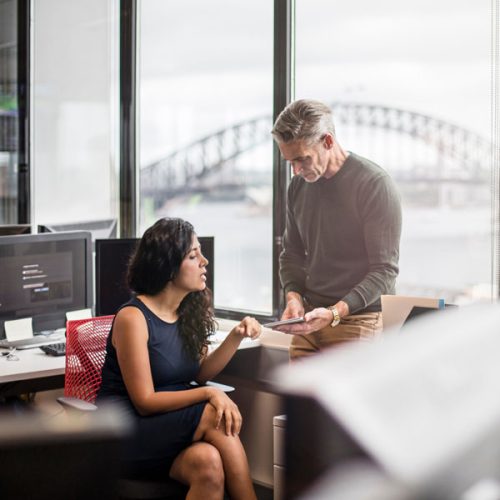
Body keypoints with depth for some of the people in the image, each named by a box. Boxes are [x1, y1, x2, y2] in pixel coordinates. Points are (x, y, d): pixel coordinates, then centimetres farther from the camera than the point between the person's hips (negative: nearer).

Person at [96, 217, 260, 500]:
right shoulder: (133, 317, -15)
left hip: (170, 427, 6)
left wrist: (237, 336, -4)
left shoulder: (190, 311, 7)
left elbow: (200, 373, 10)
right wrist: (209, 394, -25)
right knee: (215, 417, -27)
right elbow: (145, 401, -15)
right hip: (125, 431, -5)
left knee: (209, 462, -29)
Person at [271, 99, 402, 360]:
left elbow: (384, 270, -14)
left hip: (357, 319, -5)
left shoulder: (374, 184, -12)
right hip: (310, 319, 6)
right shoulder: (298, 186, 8)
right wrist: (293, 296, -2)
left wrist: (335, 312, -25)